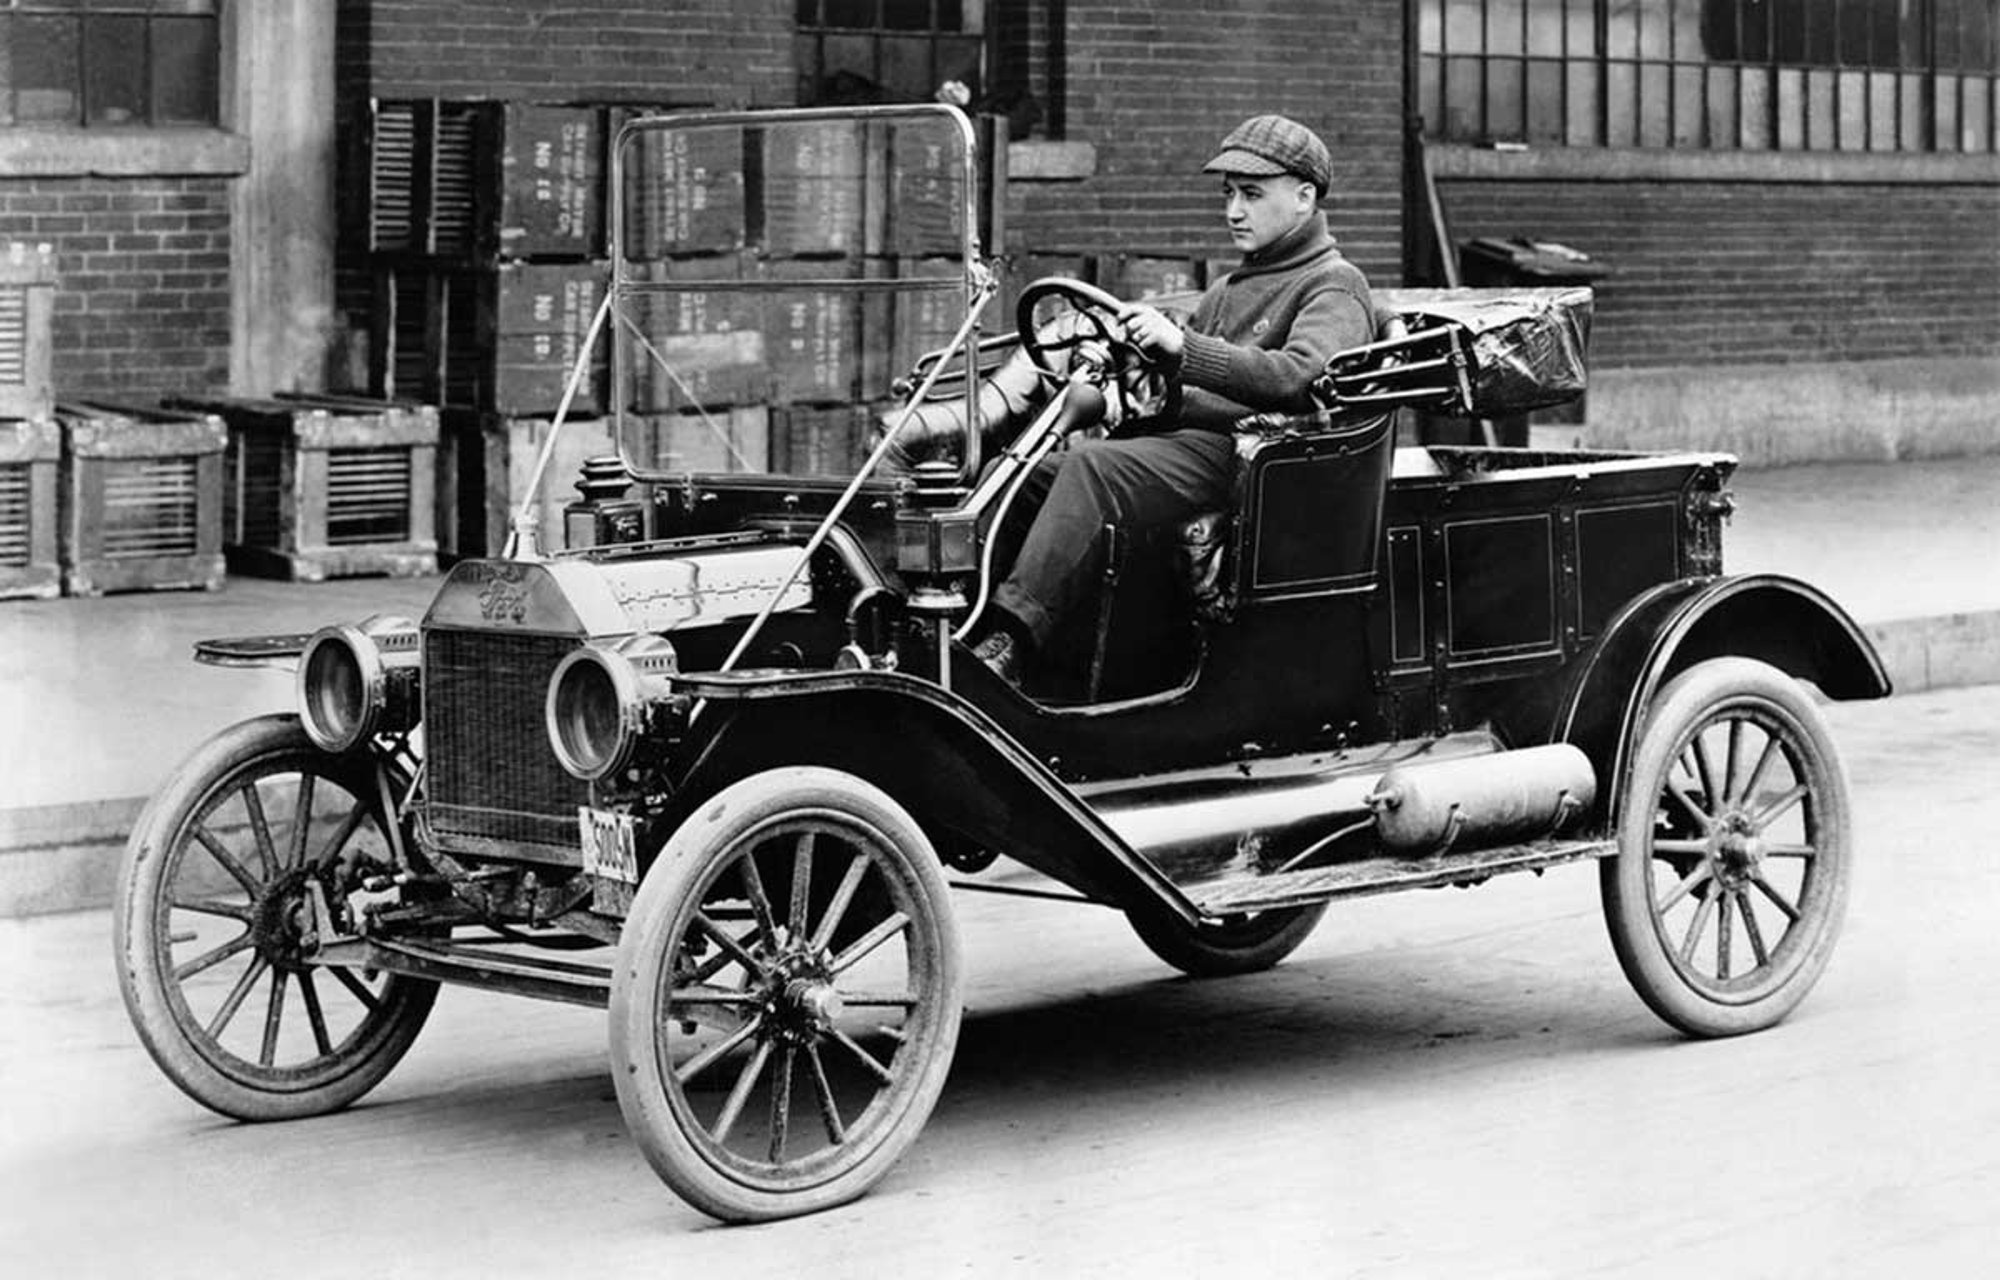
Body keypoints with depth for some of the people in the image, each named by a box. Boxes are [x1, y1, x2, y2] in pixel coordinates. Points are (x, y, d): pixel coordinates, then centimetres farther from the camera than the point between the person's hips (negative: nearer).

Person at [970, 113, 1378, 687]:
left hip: (1243, 451, -9)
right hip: (1179, 439, 9)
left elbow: (1296, 378, -20)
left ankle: (1008, 644, -39)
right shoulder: (1229, 290, 29)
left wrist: (1182, 347, -29)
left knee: (1093, 467, -30)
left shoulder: (1334, 288, -1)